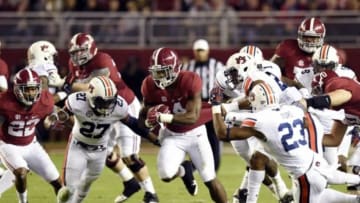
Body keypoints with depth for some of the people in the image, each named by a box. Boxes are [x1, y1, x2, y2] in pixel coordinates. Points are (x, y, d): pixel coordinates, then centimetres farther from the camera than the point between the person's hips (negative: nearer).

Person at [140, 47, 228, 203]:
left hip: (195, 133, -2)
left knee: (210, 180, -1)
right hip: (172, 135, 2)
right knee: (166, 175, -20)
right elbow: (145, 113, -3)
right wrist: (149, 120, -28)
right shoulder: (150, 85, -15)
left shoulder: (190, 81, -26)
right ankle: (184, 171, 15)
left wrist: (165, 117, -42)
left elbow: (193, 116, -30)